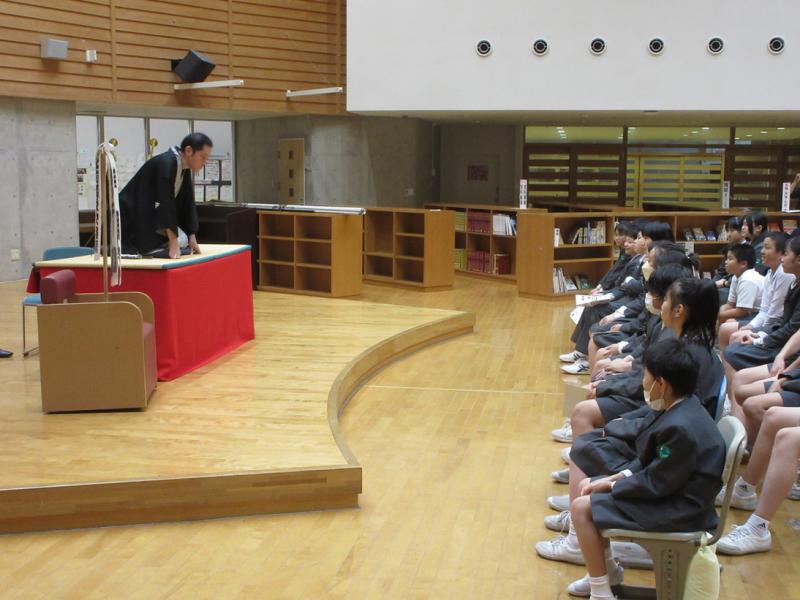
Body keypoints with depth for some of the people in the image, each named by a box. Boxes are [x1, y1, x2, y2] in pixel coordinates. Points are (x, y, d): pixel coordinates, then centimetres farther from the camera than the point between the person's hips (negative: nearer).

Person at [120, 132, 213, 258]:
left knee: (183, 241, 1)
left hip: (153, 217, 9)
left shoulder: (185, 169, 3)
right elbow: (165, 203, -29)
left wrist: (192, 238, 3)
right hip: (132, 218, -9)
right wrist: (173, 242, -30)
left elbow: (187, 202, 7)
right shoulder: (166, 164, -25)